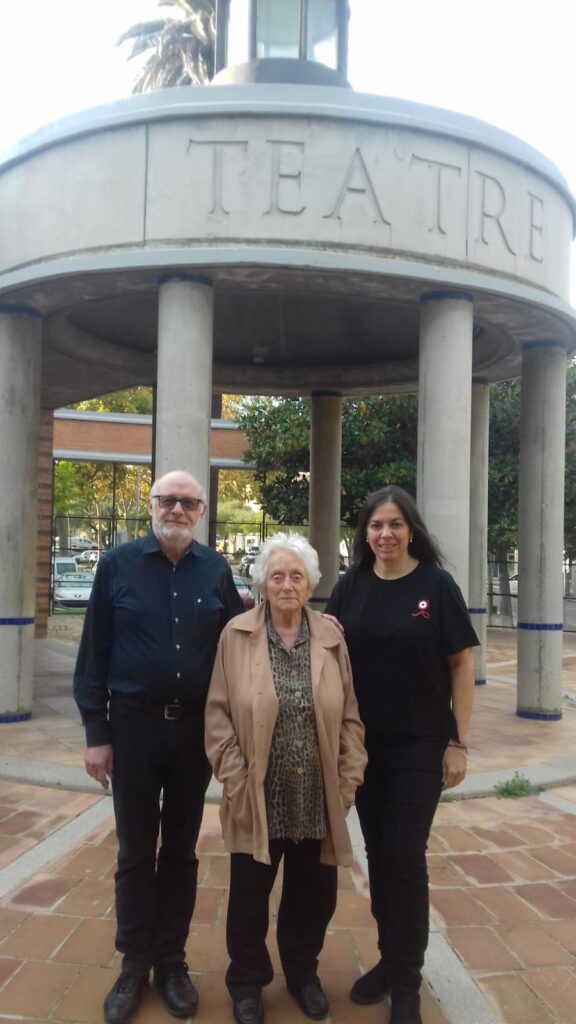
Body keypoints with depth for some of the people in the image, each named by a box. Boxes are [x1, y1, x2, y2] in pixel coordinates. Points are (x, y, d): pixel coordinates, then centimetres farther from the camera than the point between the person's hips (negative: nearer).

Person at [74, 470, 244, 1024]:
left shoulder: (215, 569, 1)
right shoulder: (117, 563, -4)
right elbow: (93, 653, -3)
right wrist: (96, 733, -5)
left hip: (196, 728, 2)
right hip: (134, 724, -1)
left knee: (181, 850, 14)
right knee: (135, 851, 11)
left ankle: (172, 962, 29)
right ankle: (134, 963, 27)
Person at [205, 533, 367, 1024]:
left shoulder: (331, 636, -1)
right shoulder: (236, 634, -7)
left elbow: (350, 715, 3)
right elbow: (219, 712, -4)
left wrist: (349, 780, -1)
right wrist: (234, 778, -8)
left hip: (318, 797, 2)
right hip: (257, 797, -2)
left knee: (314, 894, 16)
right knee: (250, 896, 12)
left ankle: (302, 971, 41)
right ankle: (247, 981, 35)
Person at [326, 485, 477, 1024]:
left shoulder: (436, 585, -8)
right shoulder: (350, 588, 0)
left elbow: (462, 664, -6)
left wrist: (458, 742, -8)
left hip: (420, 746, -3)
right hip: (362, 745, 3)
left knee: (405, 857, 0)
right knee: (378, 853, 13)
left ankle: (407, 980, 18)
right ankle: (389, 958, 31)